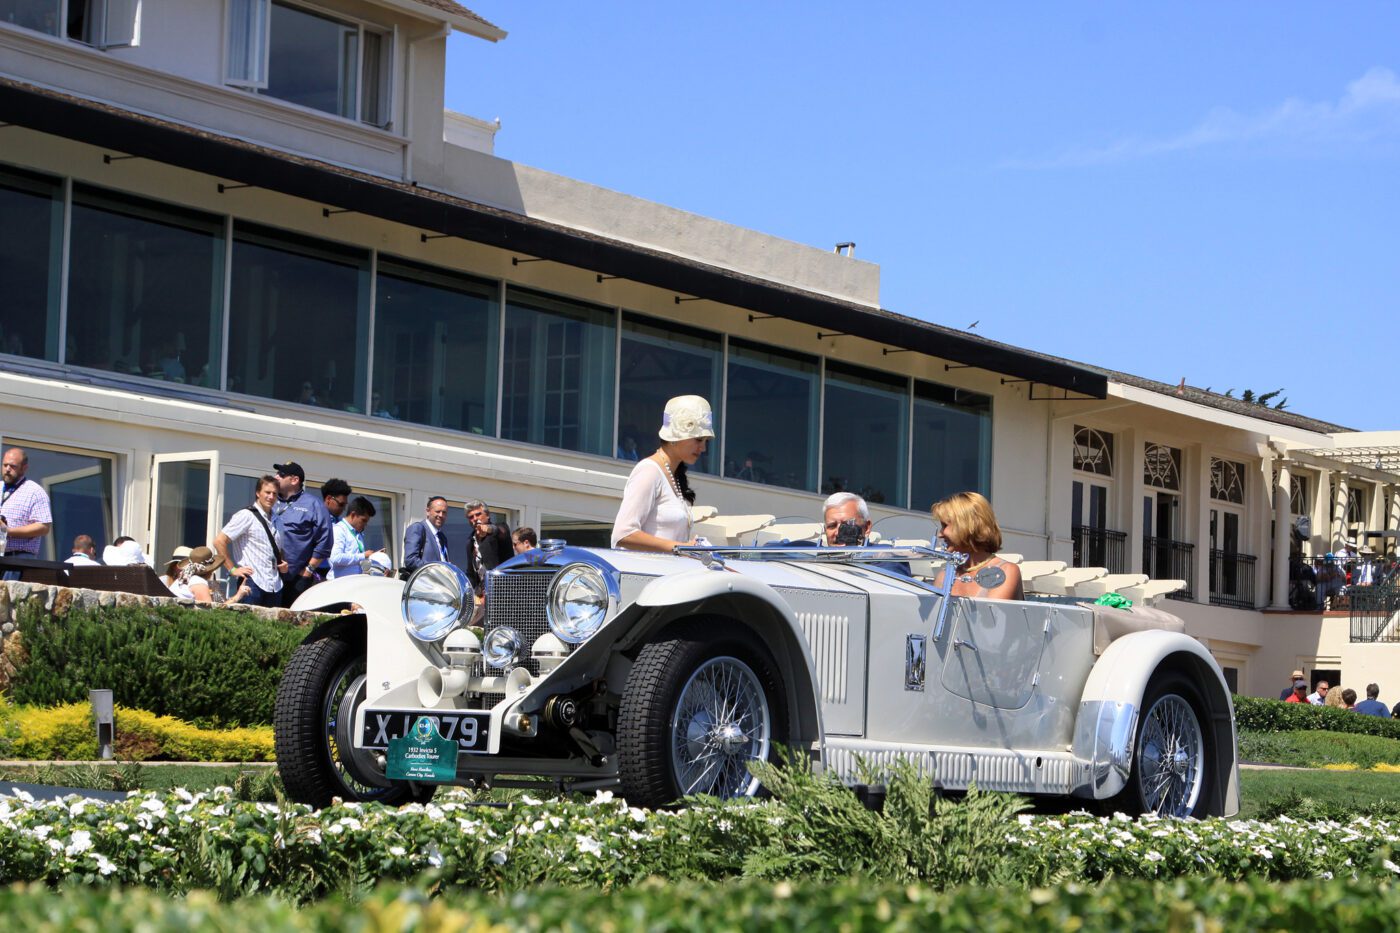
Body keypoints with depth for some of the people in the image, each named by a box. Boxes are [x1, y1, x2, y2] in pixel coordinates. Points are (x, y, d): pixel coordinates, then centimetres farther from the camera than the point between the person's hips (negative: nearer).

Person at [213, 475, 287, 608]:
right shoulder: (247, 516, -4)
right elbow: (219, 541, -9)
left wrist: (282, 563, 11)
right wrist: (232, 569, -8)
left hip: (275, 586, 6)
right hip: (253, 583, -6)